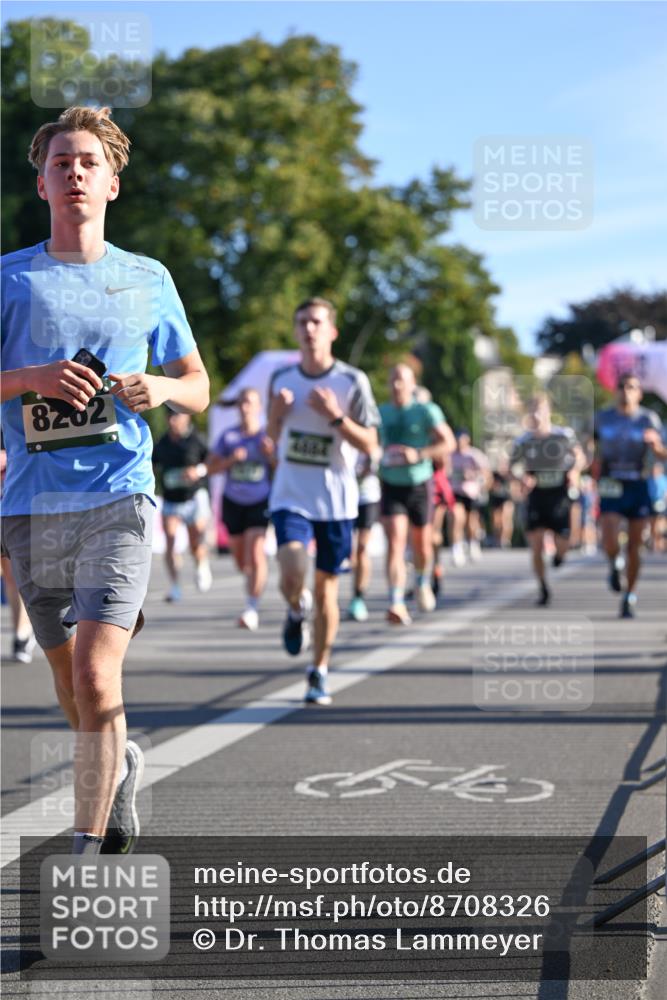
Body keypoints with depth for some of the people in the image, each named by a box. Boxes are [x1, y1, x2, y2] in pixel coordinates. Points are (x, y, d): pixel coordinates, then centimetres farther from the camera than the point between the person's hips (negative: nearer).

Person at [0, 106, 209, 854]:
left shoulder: (148, 280, 9)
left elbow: (198, 387, 16)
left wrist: (162, 389, -6)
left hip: (119, 496, -1)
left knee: (95, 674, -16)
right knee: (68, 682, 13)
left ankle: (89, 850, -9)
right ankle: (121, 764, 44)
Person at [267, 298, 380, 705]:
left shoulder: (352, 381, -5)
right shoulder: (283, 378, 4)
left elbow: (370, 445, -6)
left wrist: (336, 416, -21)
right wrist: (276, 414, -7)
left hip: (336, 500, -1)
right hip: (290, 497, 1)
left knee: (326, 587, 6)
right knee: (292, 575, -20)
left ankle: (320, 672, 22)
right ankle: (297, 610, 17)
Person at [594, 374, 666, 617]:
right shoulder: (604, 418, 4)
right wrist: (596, 485, 7)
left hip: (638, 487, 0)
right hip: (611, 487, 0)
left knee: (634, 547, 4)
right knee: (610, 543, -17)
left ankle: (629, 596, 20)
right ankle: (615, 565, 18)